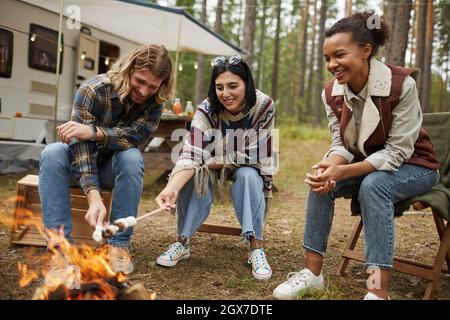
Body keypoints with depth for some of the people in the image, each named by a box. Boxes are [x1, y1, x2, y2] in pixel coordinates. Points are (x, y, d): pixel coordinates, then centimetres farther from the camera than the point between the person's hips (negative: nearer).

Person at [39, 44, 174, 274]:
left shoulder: (154, 102, -15)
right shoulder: (93, 90, -26)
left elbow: (135, 137, -30)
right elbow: (82, 146, -34)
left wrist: (93, 131, -47)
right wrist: (94, 197, -48)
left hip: (113, 167, 2)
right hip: (81, 162, -1)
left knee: (132, 157, -33)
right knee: (51, 154, -33)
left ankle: (118, 245, -26)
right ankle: (60, 245, -34)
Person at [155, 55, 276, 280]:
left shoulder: (264, 106, -26)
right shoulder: (206, 110, -25)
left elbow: (256, 156, -21)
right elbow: (191, 155, -35)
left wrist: (222, 162, -19)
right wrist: (172, 187, -52)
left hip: (247, 169, 0)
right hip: (213, 168, 1)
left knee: (248, 176, -33)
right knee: (196, 175, -30)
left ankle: (257, 248, -26)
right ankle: (182, 242, -17)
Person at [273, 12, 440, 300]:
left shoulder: (401, 84, -26)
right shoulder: (332, 92, -9)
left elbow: (398, 151, -26)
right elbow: (341, 144, -6)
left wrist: (342, 172, -37)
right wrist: (330, 166, -31)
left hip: (412, 166, -5)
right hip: (367, 165, 5)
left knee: (373, 185, -35)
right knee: (321, 181, -21)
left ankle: (378, 290, -33)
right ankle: (313, 271, -12)